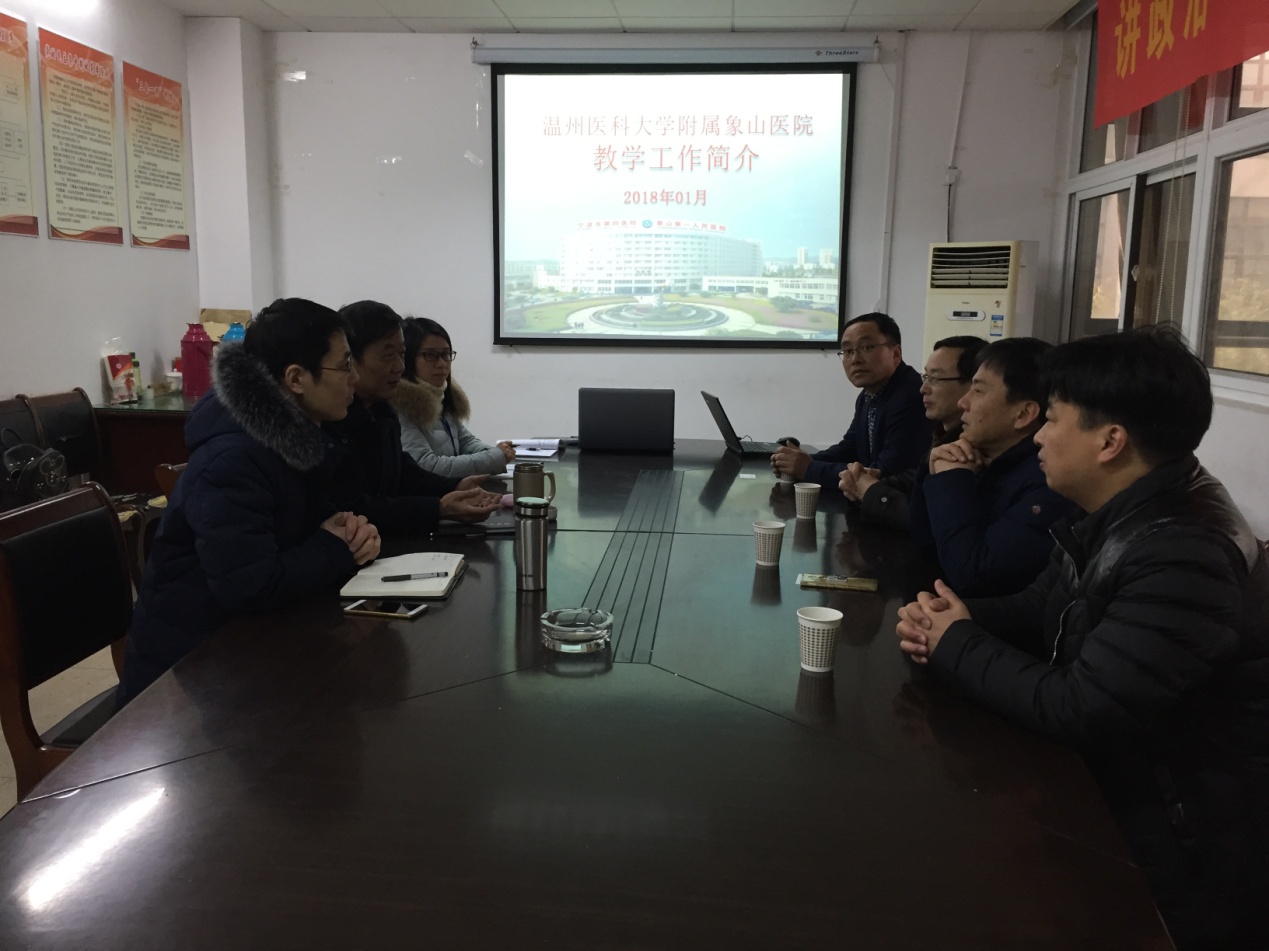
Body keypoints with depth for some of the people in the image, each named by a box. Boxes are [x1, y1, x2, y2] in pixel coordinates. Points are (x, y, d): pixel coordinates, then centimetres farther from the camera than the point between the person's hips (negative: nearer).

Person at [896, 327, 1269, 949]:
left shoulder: (1184, 557, -29)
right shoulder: (1112, 518, 2)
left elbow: (1077, 711, -30)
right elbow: (1037, 612, 13)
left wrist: (957, 646, -15)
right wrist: (949, 621, -9)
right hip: (1123, 787, 8)